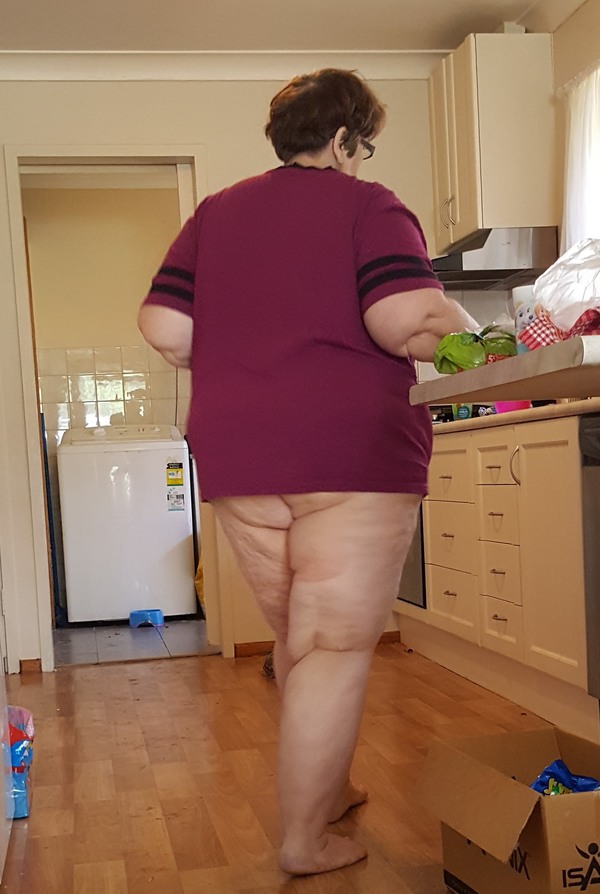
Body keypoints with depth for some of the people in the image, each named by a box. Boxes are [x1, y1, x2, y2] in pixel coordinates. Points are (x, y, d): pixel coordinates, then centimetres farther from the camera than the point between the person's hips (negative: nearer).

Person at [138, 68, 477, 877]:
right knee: (335, 650, 4)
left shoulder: (214, 213, 13)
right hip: (353, 454, -5)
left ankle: (325, 789, 37)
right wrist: (463, 328, 4)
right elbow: (409, 322, -16)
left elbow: (165, 330, 6)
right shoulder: (368, 206, -1)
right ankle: (304, 843, 13)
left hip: (236, 462, 6)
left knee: (296, 637, 21)